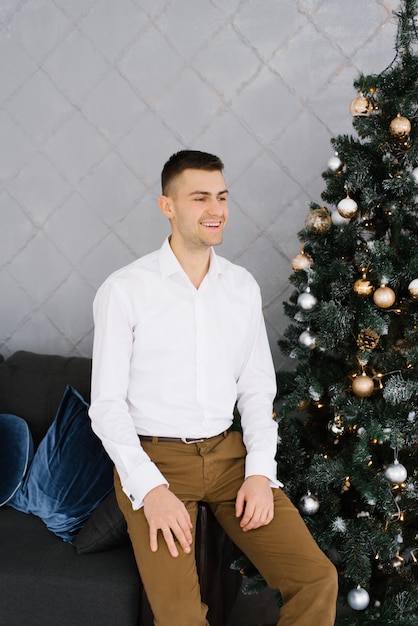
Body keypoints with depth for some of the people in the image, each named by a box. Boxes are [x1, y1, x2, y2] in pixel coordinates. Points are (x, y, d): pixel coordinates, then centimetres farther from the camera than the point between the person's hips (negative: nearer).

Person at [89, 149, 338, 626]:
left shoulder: (243, 286, 8)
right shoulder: (123, 290, -6)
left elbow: (257, 388, 10)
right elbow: (107, 404, -7)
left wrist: (260, 471, -4)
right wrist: (150, 488, -18)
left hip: (229, 452, 4)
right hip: (153, 457, -4)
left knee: (317, 579, -10)